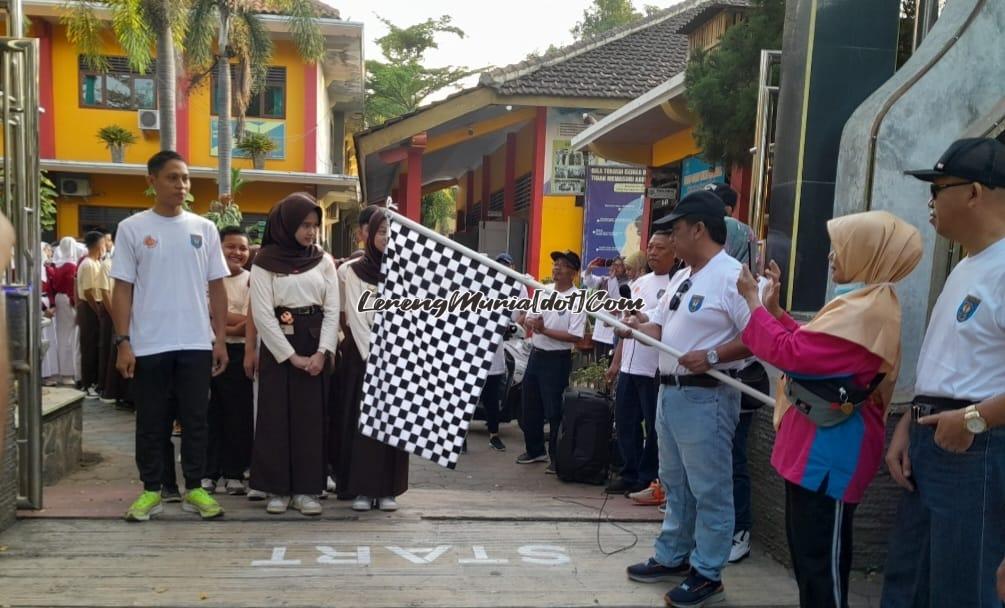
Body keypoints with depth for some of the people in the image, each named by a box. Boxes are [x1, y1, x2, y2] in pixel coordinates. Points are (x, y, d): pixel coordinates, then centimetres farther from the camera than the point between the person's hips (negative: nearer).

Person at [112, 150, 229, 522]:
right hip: (148, 345, -1)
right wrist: (123, 342, -7)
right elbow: (123, 289, -1)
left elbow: (217, 288, 8)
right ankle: (151, 490, 21)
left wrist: (220, 339, 4)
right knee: (151, 422, 9)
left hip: (196, 343, 2)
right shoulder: (132, 228, 1)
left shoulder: (204, 228, 6)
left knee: (195, 419, 8)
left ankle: (194, 488, 18)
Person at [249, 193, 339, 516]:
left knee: (312, 417, 3)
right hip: (279, 346, -2)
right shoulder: (265, 261, -2)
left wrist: (322, 351, -11)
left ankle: (307, 489, 10)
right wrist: (291, 355, -12)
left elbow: (332, 310, 3)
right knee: (276, 417, 1)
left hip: (316, 346, 2)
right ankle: (278, 489, 11)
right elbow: (262, 314, -7)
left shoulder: (323, 260, 7)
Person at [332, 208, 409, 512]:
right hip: (362, 355, -1)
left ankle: (388, 489, 10)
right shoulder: (353, 270, 2)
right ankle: (361, 489, 6)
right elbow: (356, 318, -5)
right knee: (362, 422, 0)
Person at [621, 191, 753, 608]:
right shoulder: (681, 278, 14)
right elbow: (659, 328, 18)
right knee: (675, 485, 20)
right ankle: (672, 558, 34)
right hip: (670, 392, 10)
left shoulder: (732, 277, -17)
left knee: (709, 490, 2)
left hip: (705, 398, -10)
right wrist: (630, 325, 4)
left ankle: (707, 574, 15)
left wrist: (711, 357, -27)